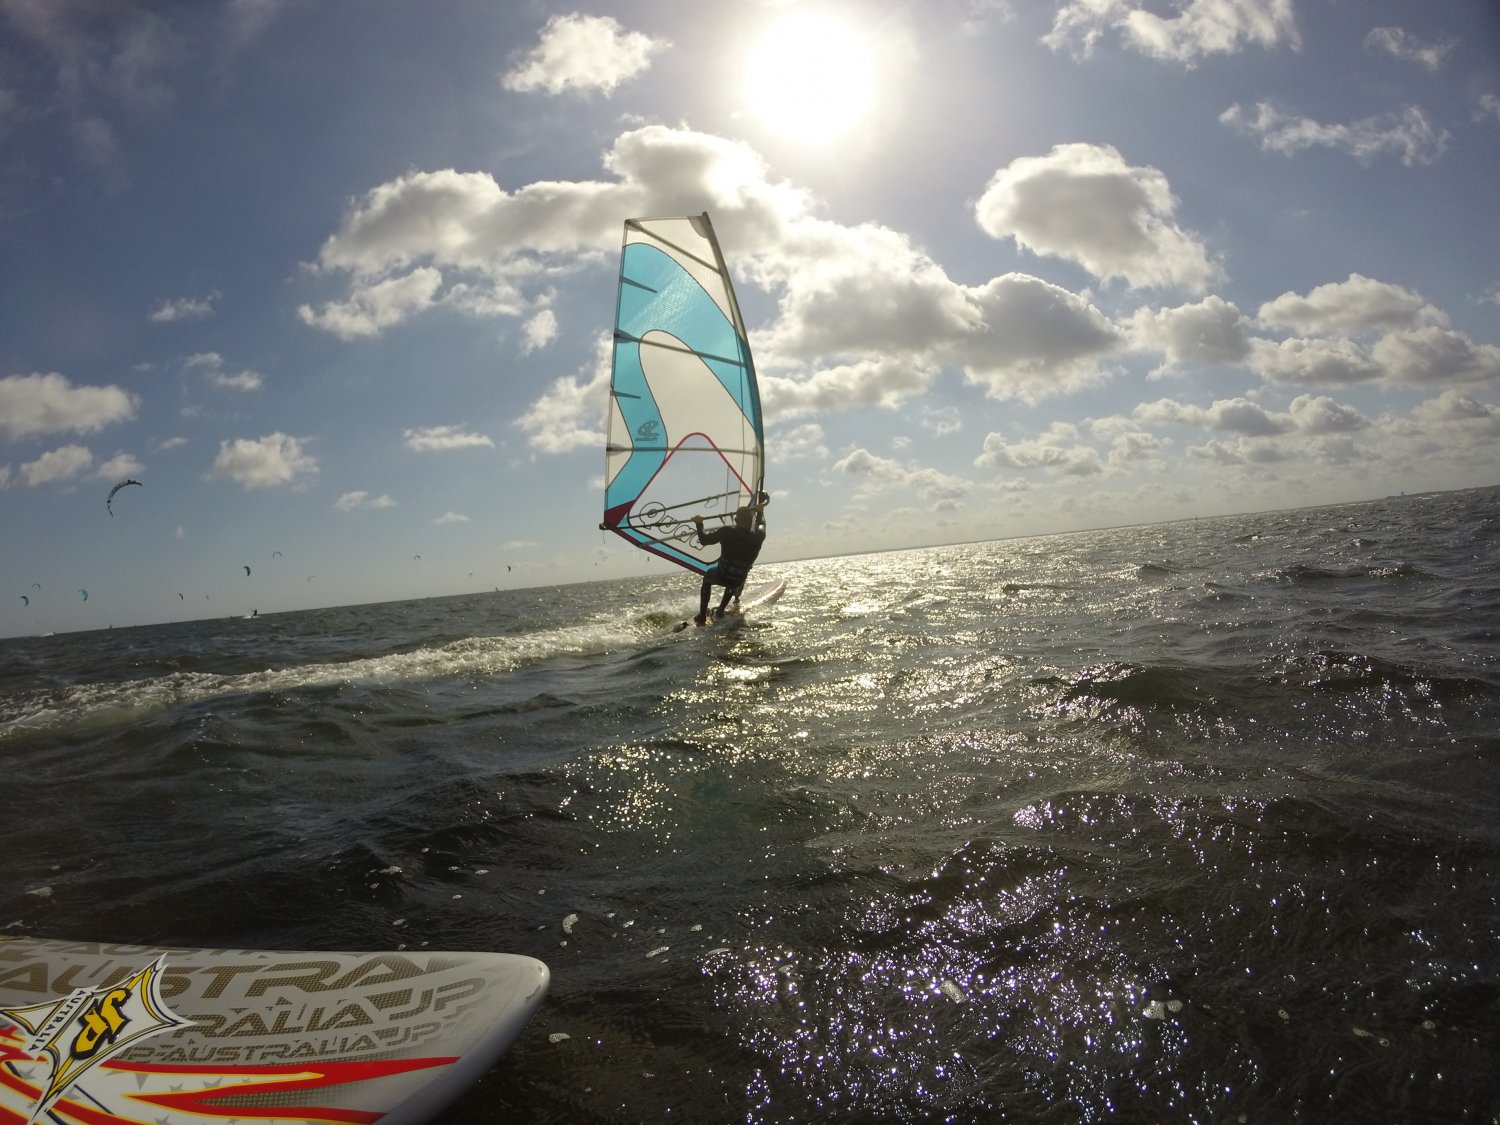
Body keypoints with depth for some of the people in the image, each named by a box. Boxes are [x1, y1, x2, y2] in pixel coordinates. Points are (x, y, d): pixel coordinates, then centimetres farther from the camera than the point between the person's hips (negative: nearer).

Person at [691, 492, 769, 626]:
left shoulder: (726, 532, -15)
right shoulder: (758, 537, -10)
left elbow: (704, 540, -5)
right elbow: (761, 525, 14)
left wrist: (699, 525, 10)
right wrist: (760, 510, 29)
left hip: (721, 577, -2)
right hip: (738, 581, 2)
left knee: (707, 577, 34)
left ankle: (702, 616, 24)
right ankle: (720, 612, 34)